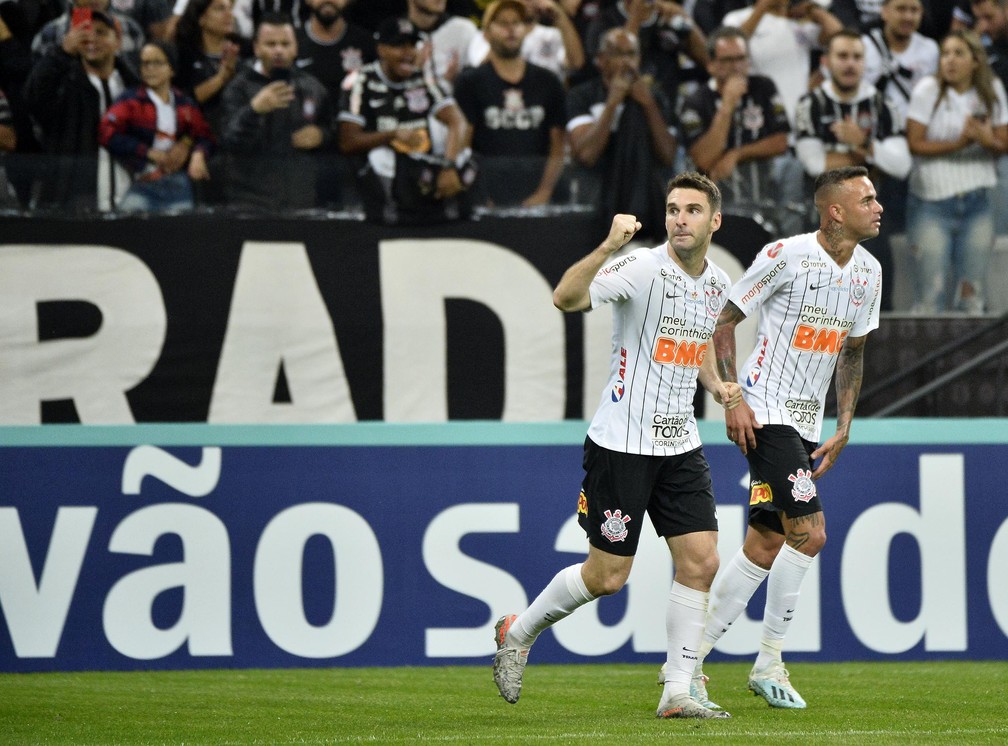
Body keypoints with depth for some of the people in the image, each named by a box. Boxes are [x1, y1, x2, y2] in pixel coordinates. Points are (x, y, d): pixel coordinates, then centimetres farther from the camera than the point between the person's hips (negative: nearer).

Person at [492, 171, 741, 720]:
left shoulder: (717, 283, 8)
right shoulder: (642, 269, -15)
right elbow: (566, 298, -31)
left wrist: (716, 385, 9)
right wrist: (608, 247, -44)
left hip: (680, 444, 6)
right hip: (622, 443, -6)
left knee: (700, 561, -3)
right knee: (607, 576, -2)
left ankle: (677, 694, 5)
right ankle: (518, 632, 23)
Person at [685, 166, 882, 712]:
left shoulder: (868, 271, 8)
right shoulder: (785, 256, -14)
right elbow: (723, 323, -7)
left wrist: (843, 429, 12)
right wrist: (733, 399, -14)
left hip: (807, 424, 8)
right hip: (765, 415, -8)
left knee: (765, 545, 7)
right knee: (808, 533, -16)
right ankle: (768, 662, -4)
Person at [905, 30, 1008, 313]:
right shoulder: (928, 90, -6)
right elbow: (915, 143, -11)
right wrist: (958, 144, -22)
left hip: (977, 202, 3)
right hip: (932, 201, -3)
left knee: (972, 290, 3)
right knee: (932, 291, -8)